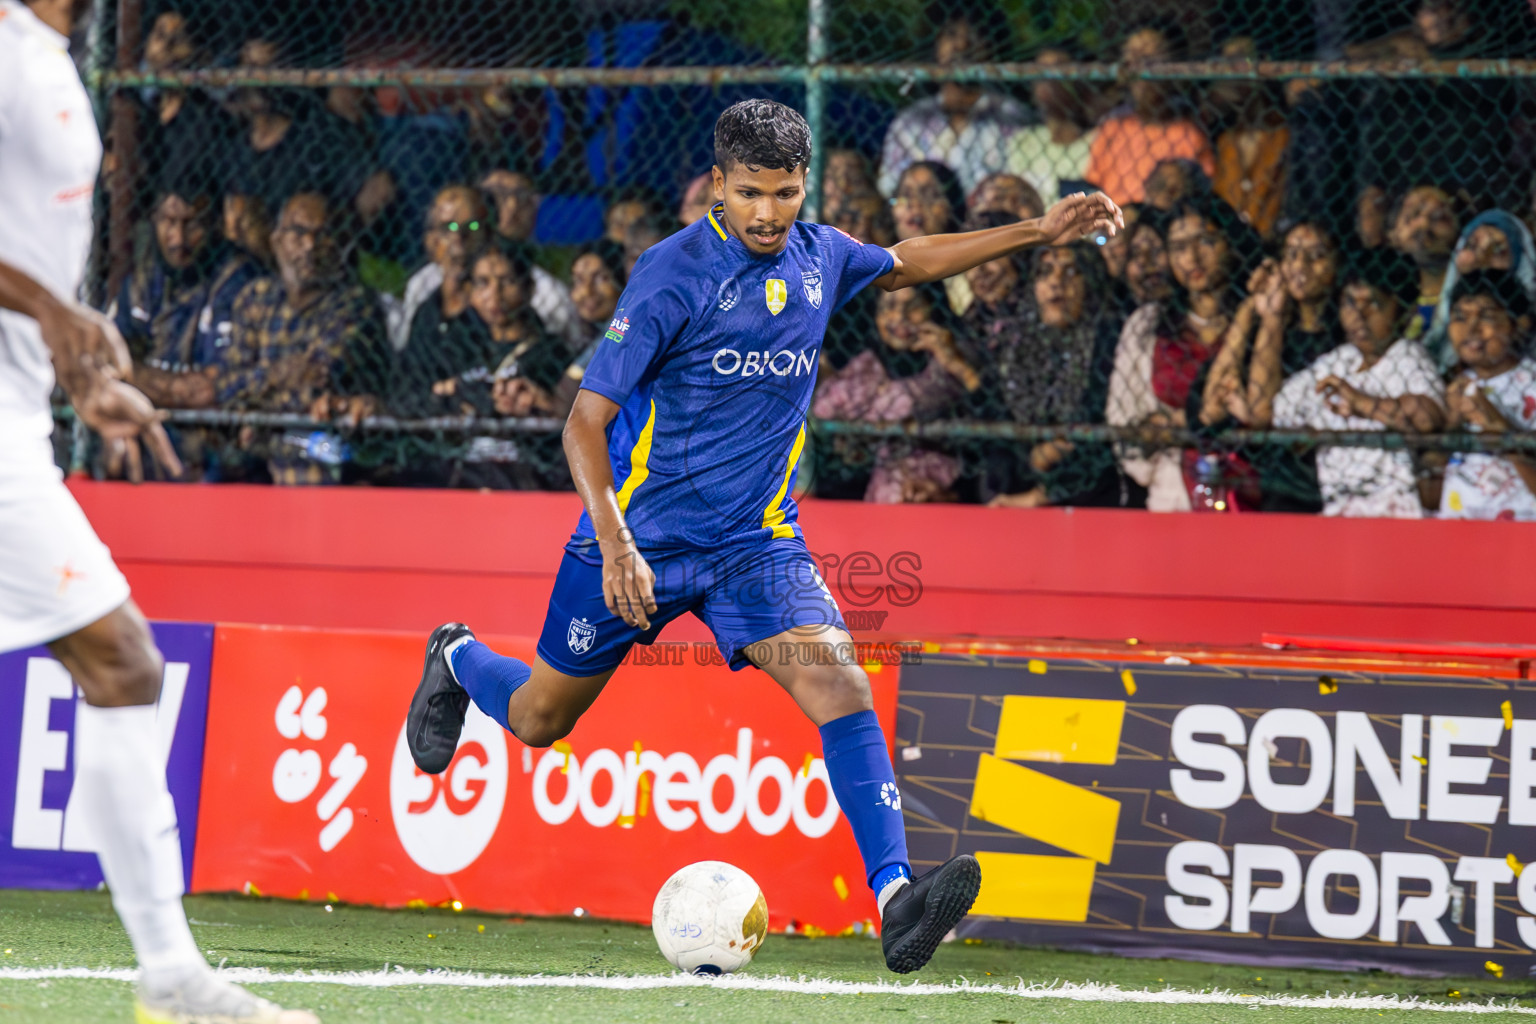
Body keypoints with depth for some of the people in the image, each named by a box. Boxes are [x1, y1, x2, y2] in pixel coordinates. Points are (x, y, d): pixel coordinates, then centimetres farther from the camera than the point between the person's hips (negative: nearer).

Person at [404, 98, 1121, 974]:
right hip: (643, 532, -3)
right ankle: (457, 659, 48)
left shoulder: (819, 257, 0)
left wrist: (1039, 234, 19)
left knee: (840, 685, -21)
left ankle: (896, 899, -30)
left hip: (758, 540, 3)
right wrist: (616, 545, -30)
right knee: (539, 721, 13)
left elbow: (903, 264, 25)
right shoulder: (675, 275, -18)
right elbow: (586, 420, -18)